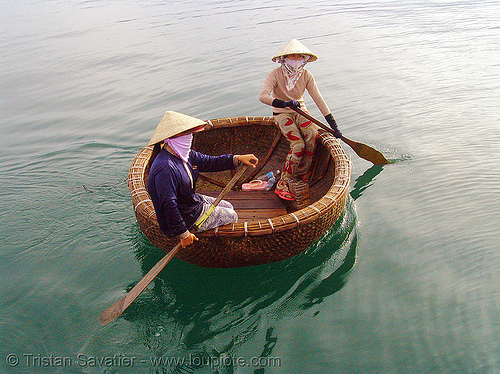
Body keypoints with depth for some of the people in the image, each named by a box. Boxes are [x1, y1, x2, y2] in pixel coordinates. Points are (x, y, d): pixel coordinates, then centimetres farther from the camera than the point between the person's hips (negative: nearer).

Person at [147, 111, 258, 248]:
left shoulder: (186, 154, -3)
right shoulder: (165, 168, -34)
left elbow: (210, 162, 7)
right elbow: (168, 205, -36)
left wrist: (238, 159, -3)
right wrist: (183, 234, -31)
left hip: (194, 200, 10)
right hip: (188, 217, -10)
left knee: (227, 206, 22)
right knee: (232, 216, 2)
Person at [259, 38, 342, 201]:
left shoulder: (306, 75, -6)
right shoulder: (275, 74, -16)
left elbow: (319, 100, -7)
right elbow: (263, 96, -31)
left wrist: (333, 126, -10)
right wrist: (284, 103, -48)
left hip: (300, 111, 4)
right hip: (282, 114, -4)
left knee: (313, 135, -27)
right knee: (298, 144, -27)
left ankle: (303, 172, -4)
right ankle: (282, 184, -17)